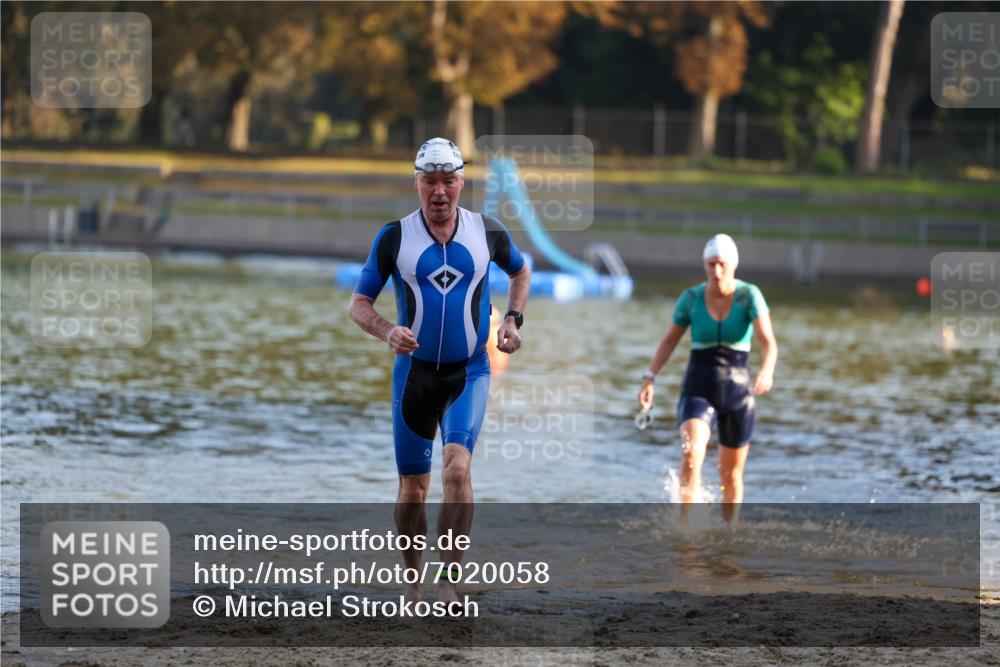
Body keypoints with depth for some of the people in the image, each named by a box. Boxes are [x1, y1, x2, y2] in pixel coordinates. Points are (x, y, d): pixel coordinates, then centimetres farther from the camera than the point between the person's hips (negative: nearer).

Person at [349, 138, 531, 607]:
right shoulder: (394, 237, -5)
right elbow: (359, 302, 0)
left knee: (457, 467, -22)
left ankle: (448, 579, -19)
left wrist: (513, 319, 4)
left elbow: (520, 271, 19)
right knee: (413, 487, 5)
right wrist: (388, 332, -20)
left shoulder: (487, 232, -2)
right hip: (414, 371, 1)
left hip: (469, 373, -1)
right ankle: (413, 581, 23)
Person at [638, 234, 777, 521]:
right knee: (692, 455, -28)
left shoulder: (749, 295, -11)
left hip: (738, 392, 0)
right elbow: (670, 340, 8)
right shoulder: (691, 298, -5)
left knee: (731, 474, 13)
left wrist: (767, 370, -43)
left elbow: (769, 342, -23)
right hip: (698, 392, 0)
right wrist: (649, 377, -2)